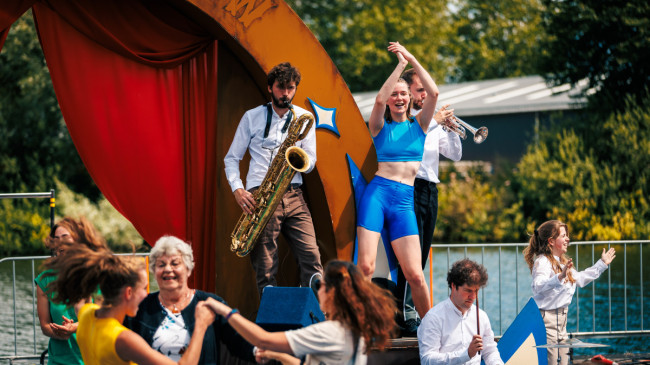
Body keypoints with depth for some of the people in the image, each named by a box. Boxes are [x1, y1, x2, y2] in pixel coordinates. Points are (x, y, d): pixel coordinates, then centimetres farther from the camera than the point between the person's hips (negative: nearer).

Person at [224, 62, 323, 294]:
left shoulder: (304, 118, 14)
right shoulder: (252, 117, 10)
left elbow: (310, 163, 12)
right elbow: (231, 158, 11)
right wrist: (237, 189, -6)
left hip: (293, 196, 1)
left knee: (311, 257, -12)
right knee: (264, 268, -5)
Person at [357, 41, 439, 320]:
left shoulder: (419, 124, 15)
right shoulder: (380, 127, 9)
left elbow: (433, 93, -1)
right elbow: (379, 99, -11)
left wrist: (412, 59, 0)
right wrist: (400, 64, -6)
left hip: (405, 202, 1)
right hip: (377, 194, -1)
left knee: (414, 274, -5)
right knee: (365, 266, -13)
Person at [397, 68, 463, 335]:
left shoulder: (432, 121, 20)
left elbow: (455, 155, 17)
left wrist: (451, 128, 1)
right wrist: (434, 122, -17)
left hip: (430, 190, 8)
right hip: (410, 189, -8)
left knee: (421, 256, 8)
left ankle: (413, 312, 11)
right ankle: (406, 316, -14)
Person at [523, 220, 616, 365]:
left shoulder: (563, 262, 17)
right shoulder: (542, 262, -15)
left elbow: (580, 278, 35)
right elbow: (538, 286, -34)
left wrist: (602, 264, 40)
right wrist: (559, 277, -48)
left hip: (561, 316, 10)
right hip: (547, 317, -10)